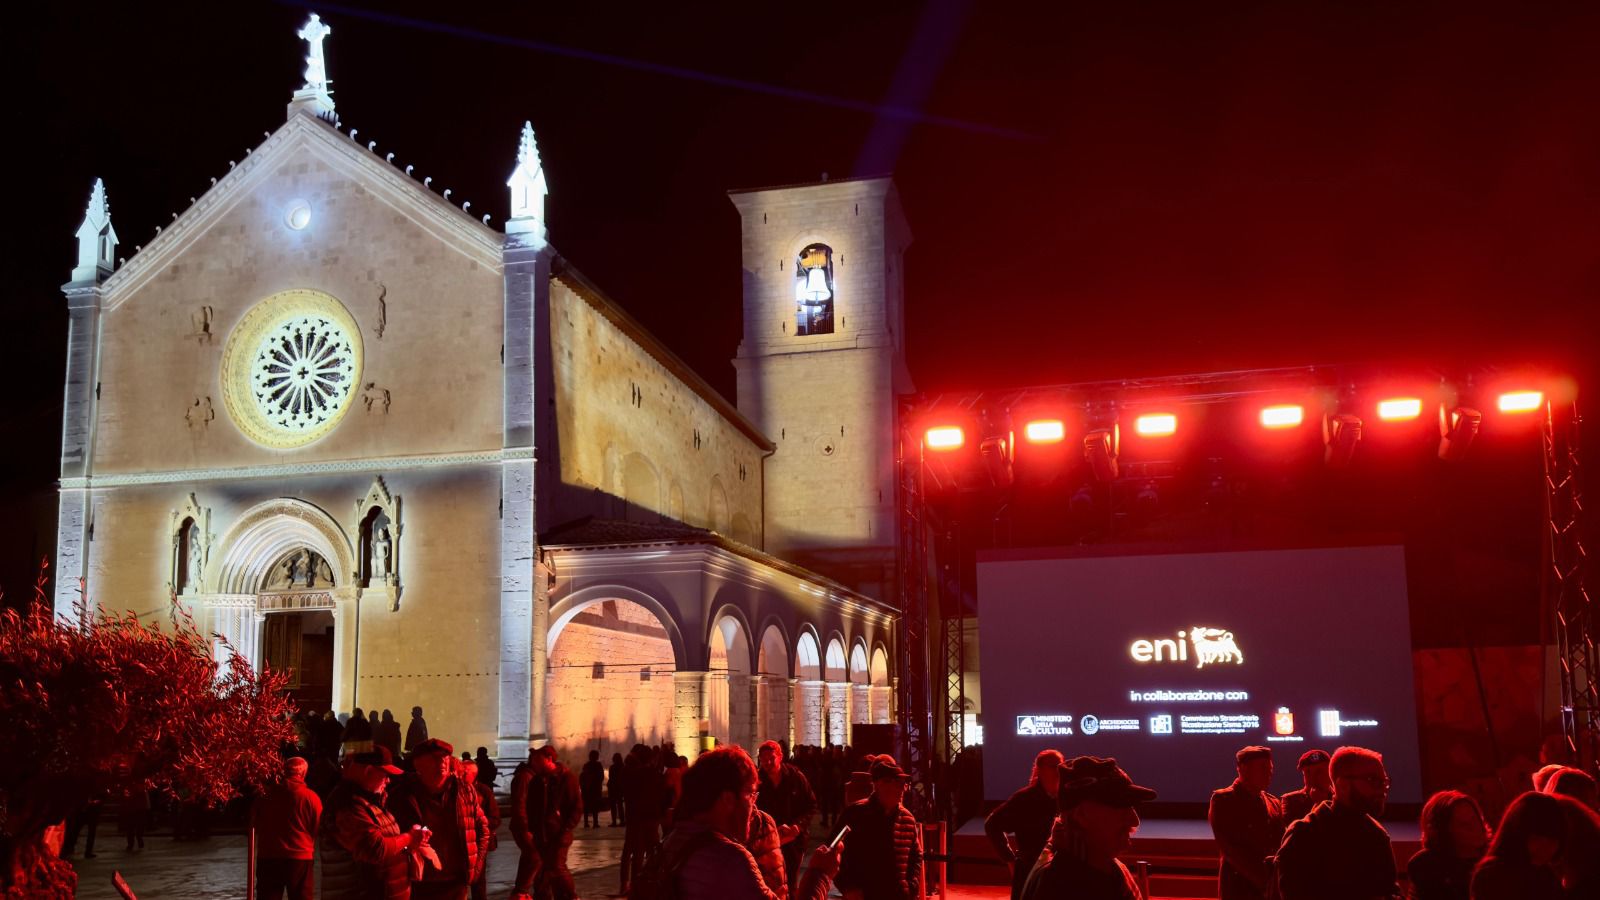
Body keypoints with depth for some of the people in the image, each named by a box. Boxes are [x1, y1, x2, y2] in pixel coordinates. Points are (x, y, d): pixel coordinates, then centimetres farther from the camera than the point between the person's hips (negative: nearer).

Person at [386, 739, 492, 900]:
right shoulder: (402, 795, -6)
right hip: (418, 886, -3)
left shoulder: (465, 790, 4)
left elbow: (482, 827, 14)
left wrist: (476, 865, 7)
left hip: (457, 883, 3)